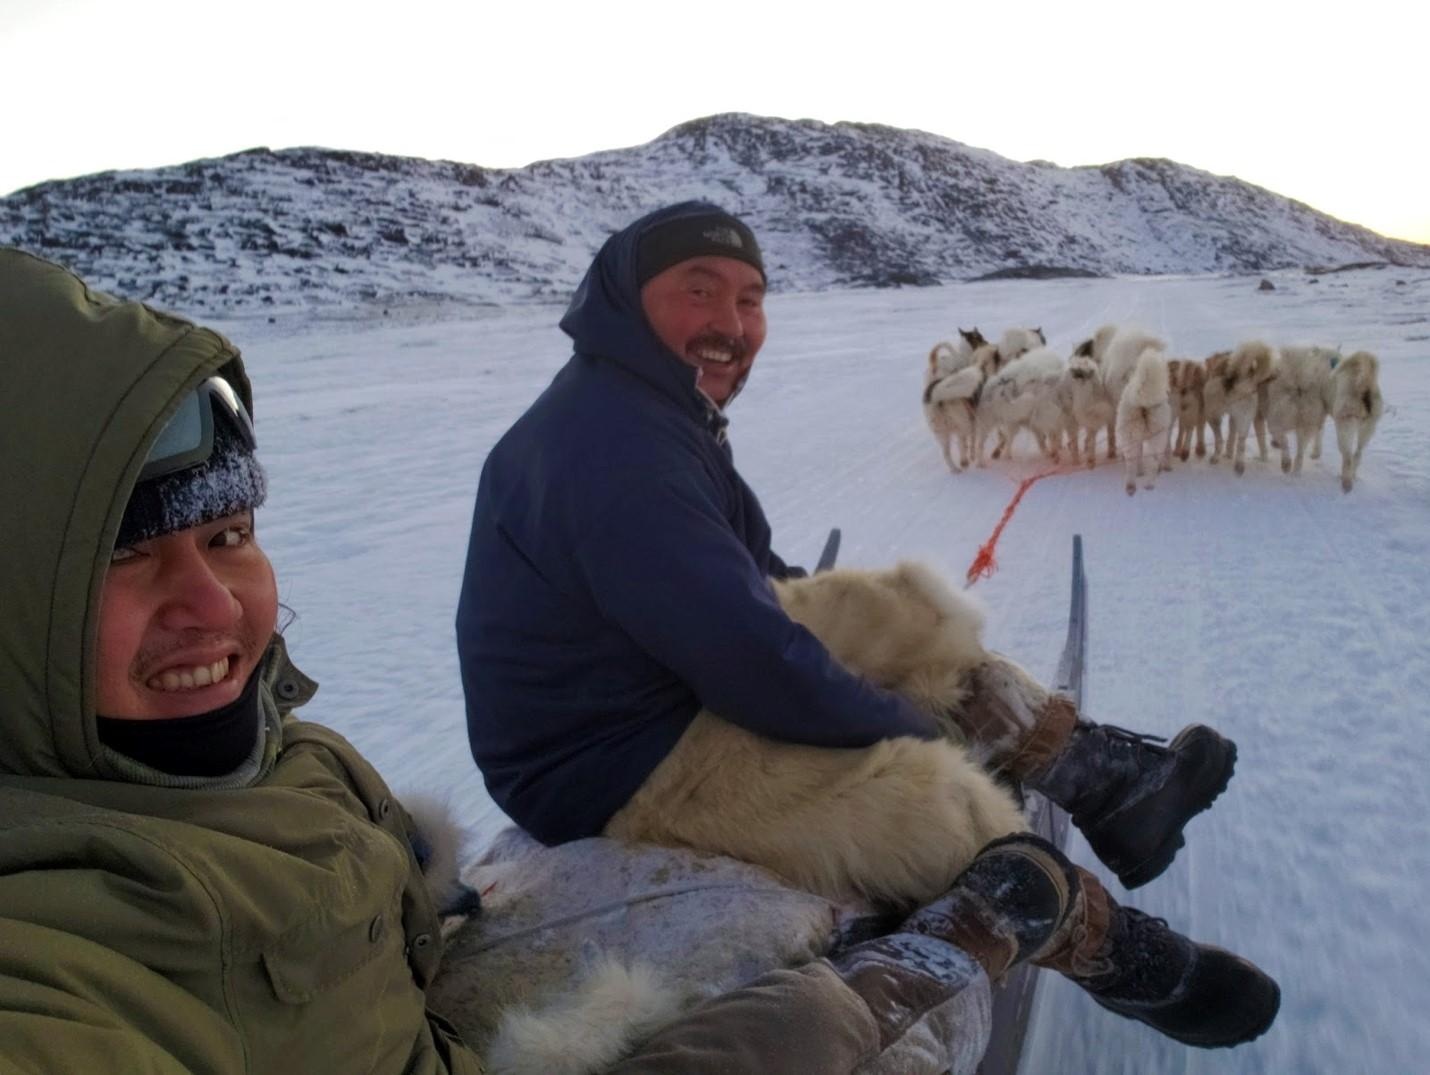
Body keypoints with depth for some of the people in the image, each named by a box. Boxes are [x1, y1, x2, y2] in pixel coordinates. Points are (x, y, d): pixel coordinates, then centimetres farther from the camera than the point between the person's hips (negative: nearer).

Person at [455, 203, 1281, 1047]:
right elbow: (759, 666, -28)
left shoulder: (653, 408, 6)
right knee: (935, 796, -18)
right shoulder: (616, 449, -28)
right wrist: (909, 722, -13)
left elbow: (745, 571, 15)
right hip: (626, 772, -11)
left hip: (679, 682, 11)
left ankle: (1110, 774, 15)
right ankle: (1122, 955, 7)